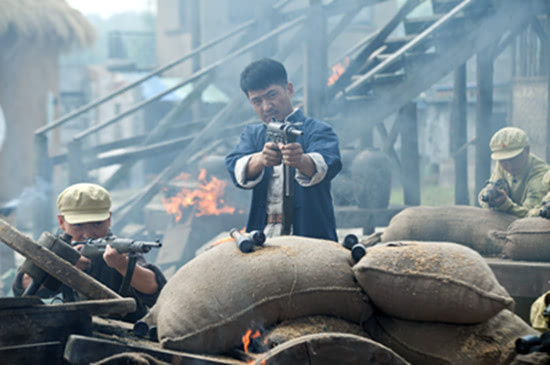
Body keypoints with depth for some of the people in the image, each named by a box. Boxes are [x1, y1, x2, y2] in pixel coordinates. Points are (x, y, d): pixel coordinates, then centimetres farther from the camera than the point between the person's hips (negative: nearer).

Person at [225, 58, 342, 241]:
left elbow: (325, 165, -16)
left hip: (309, 234, -3)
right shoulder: (252, 135, 18)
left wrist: (301, 161, -38)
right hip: (262, 236, 3)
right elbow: (236, 168, -3)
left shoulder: (317, 130, 6)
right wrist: (260, 159, -24)